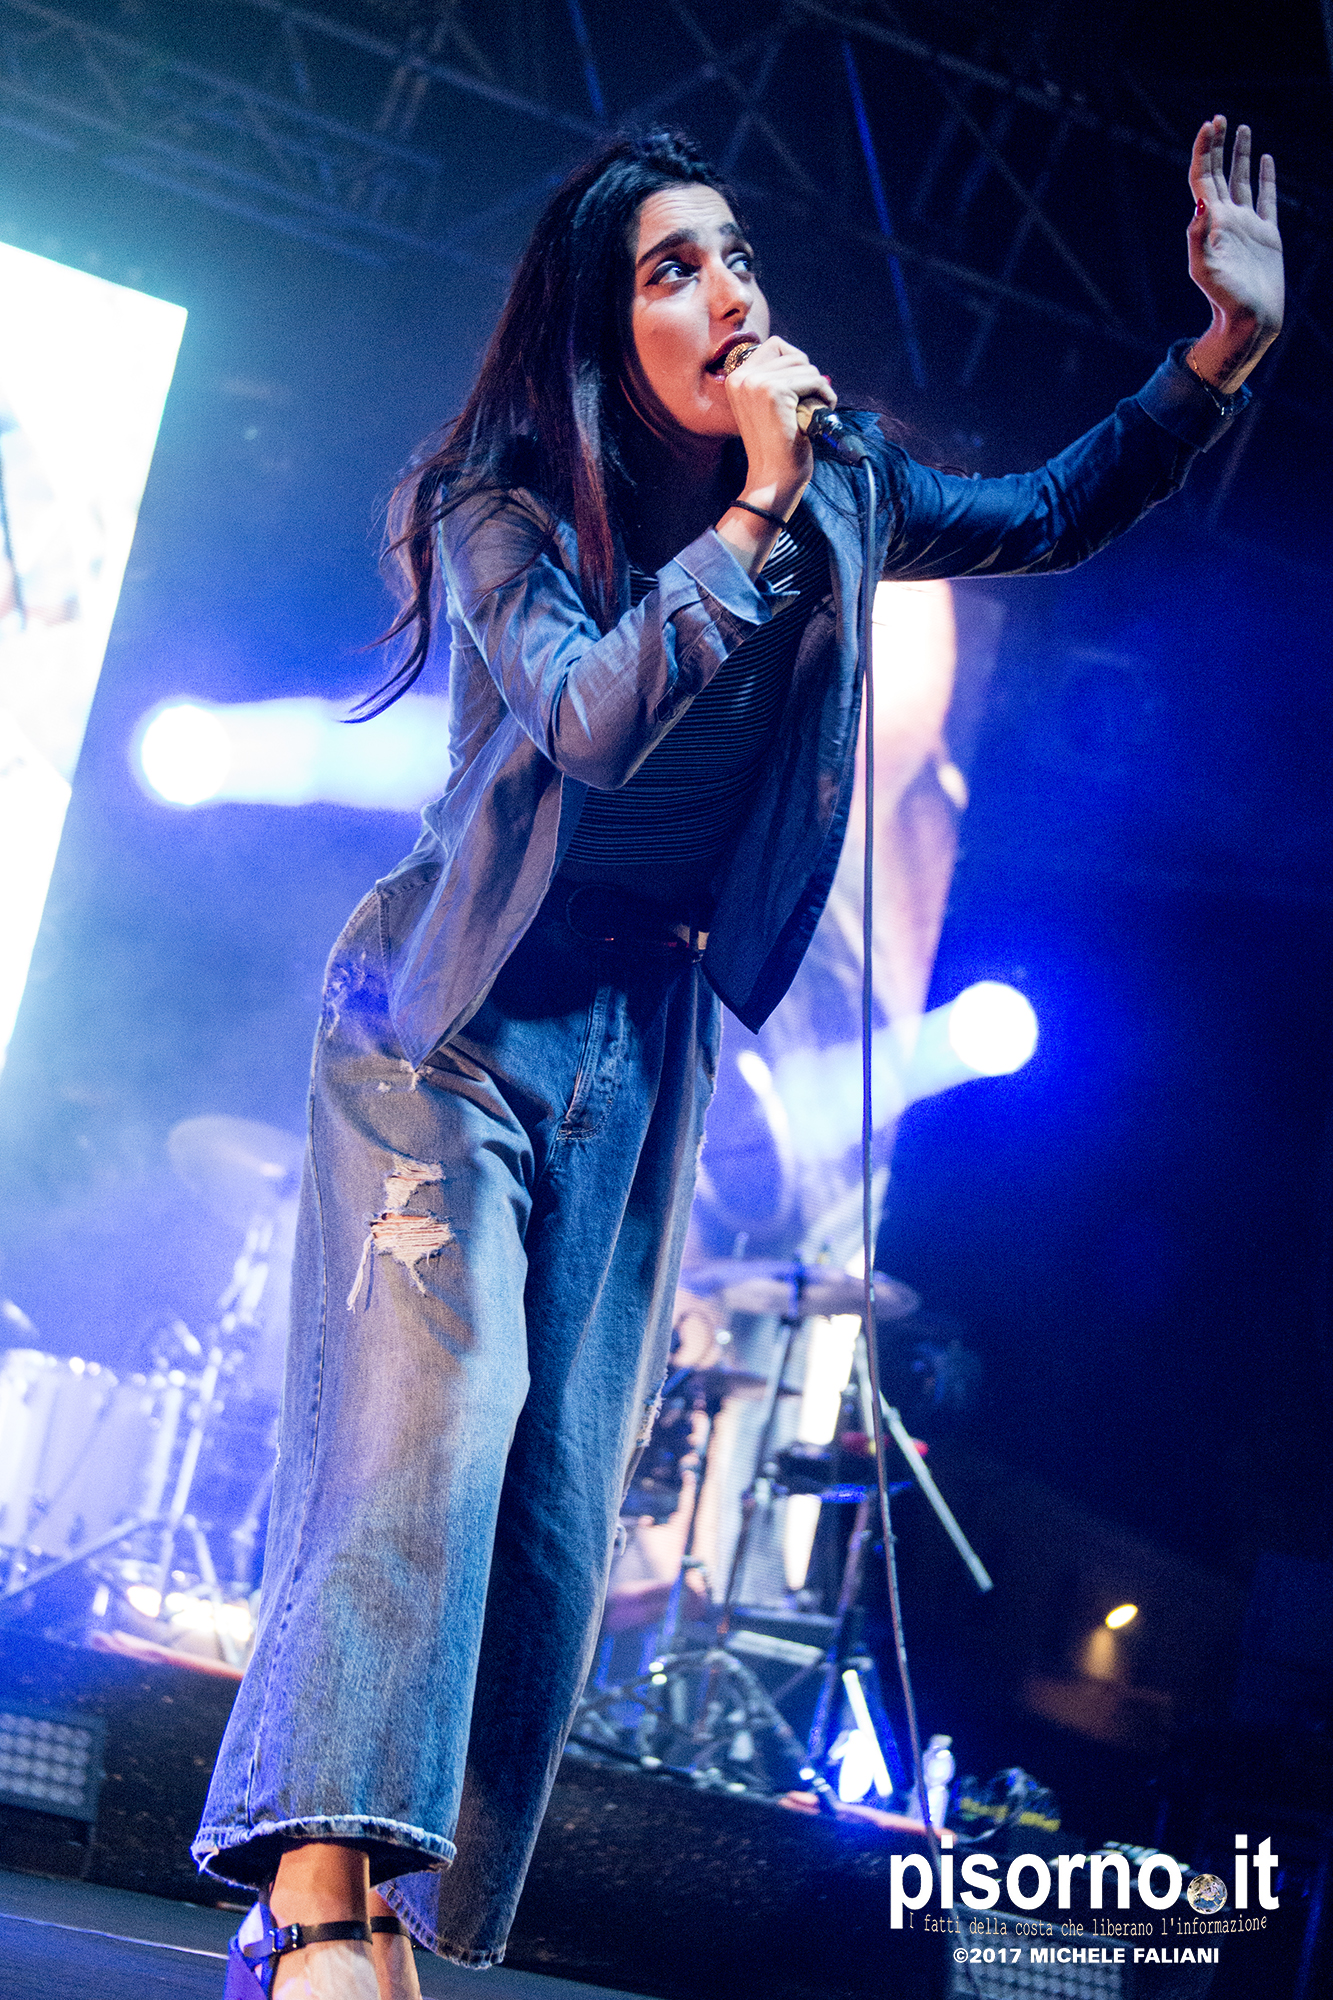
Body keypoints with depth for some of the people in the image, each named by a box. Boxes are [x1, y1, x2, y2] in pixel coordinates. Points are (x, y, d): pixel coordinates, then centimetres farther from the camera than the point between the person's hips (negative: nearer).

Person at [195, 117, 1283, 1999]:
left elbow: (1053, 518, 16)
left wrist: (1225, 344, 3)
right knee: (435, 1417, -23)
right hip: (454, 1013, -5)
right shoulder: (507, 509, -12)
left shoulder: (836, 497, 2)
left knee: (559, 1505, -1)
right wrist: (753, 504, -28)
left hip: (641, 1045, 5)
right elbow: (594, 721, -27)